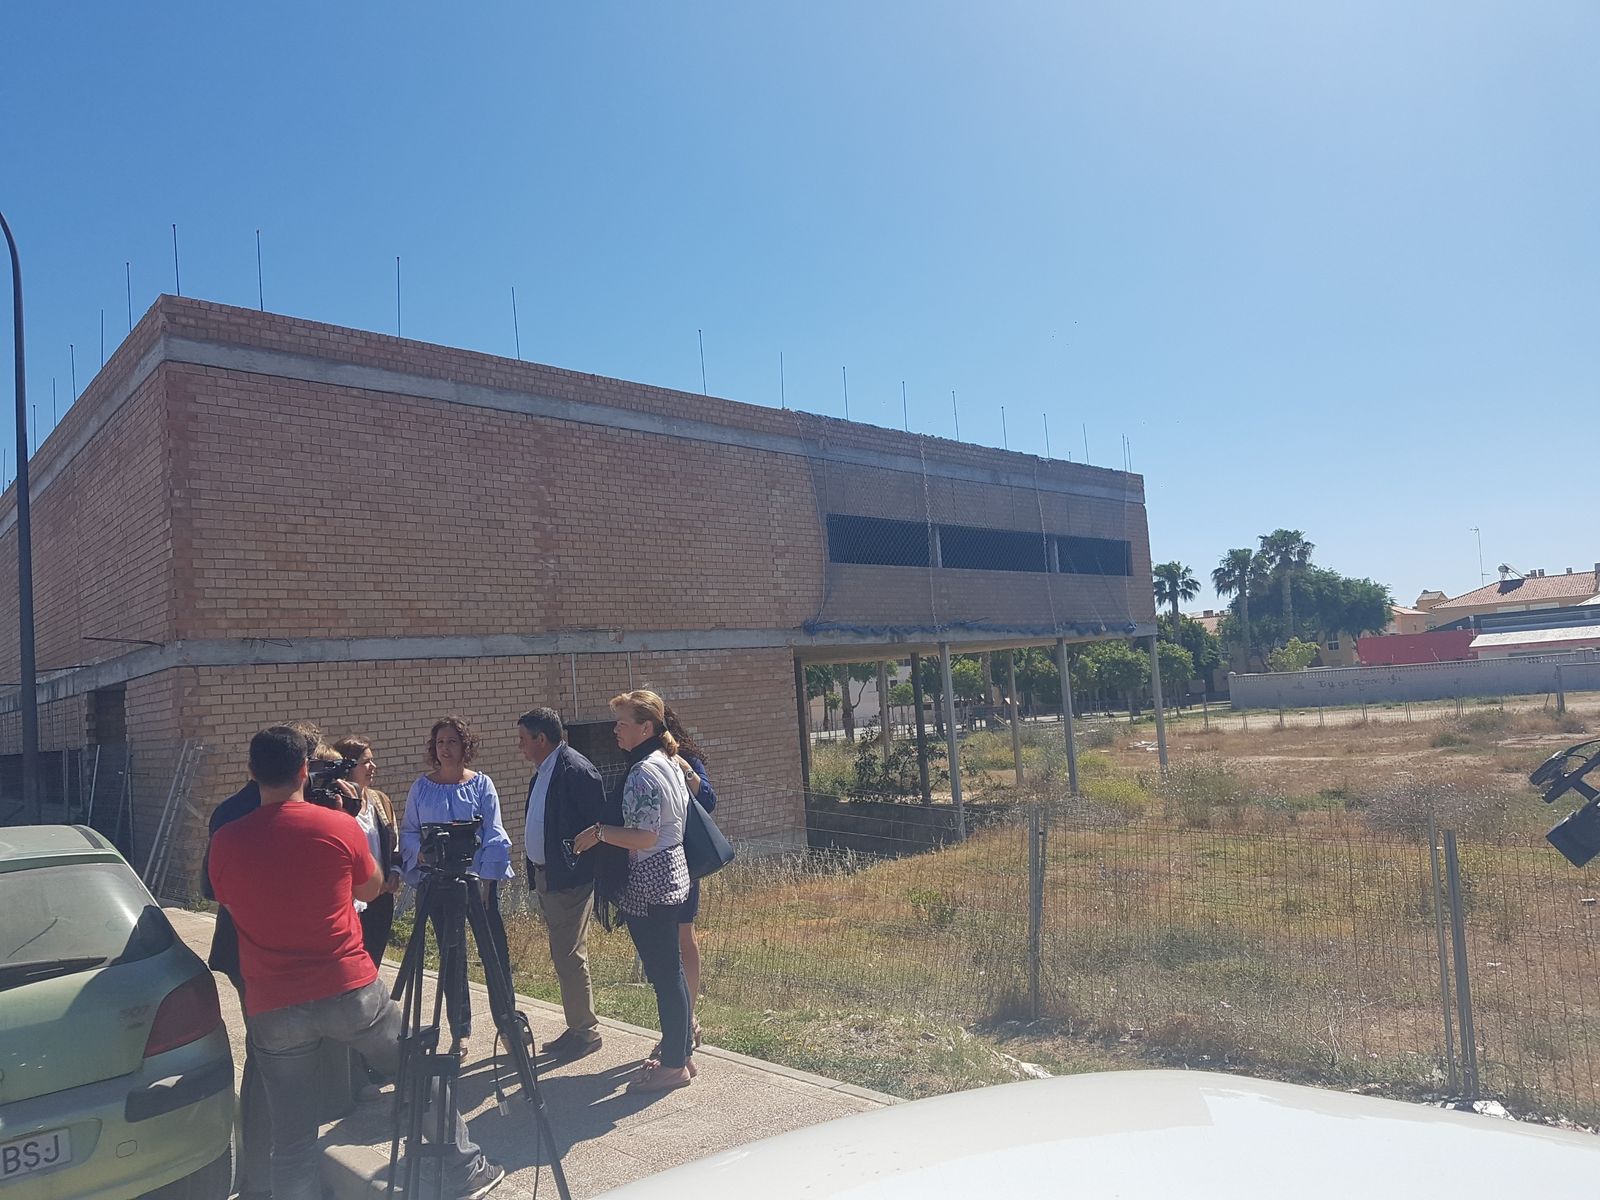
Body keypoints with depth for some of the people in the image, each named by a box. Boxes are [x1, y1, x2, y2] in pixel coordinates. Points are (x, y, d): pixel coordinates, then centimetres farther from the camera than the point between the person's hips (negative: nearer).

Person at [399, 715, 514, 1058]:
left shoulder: (481, 784, 1)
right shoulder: (422, 787, 6)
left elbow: (494, 835, -3)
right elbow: (408, 831, 7)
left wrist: (485, 878, -12)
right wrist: (422, 852, -13)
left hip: (479, 879, -1)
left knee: (494, 952, -3)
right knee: (452, 958, 6)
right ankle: (460, 1033, 15)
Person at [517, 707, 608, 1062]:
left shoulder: (576, 770, -17)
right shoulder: (541, 774, 13)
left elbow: (596, 825, -19)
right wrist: (535, 874, 15)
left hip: (569, 881, -10)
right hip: (545, 877, 10)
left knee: (569, 958, -4)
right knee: (563, 957, 16)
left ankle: (586, 1032, 9)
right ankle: (578, 1028, 26)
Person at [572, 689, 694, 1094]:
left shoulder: (643, 772, -19)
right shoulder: (669, 763, 11)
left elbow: (644, 836, -24)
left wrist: (599, 832, -13)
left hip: (650, 883, -10)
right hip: (671, 873, 10)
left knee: (662, 972, -1)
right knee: (669, 969, 16)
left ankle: (674, 1064, 9)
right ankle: (681, 1051, 26)